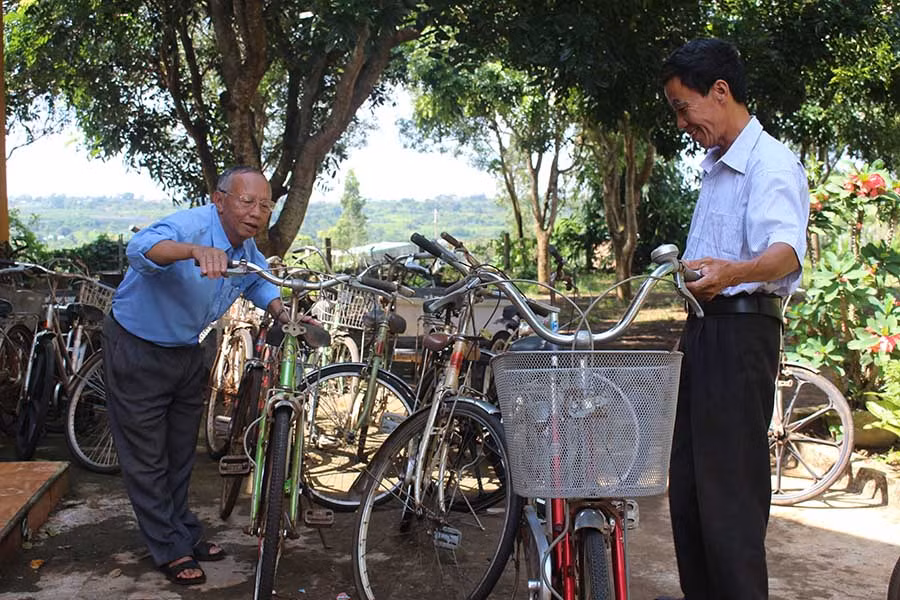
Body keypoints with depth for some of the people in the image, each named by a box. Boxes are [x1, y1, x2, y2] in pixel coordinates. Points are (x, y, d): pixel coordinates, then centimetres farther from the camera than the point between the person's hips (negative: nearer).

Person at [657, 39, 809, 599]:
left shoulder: (771, 162, -10)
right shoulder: (715, 168, 21)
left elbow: (786, 250, -29)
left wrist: (733, 271, -47)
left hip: (739, 331, -9)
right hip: (703, 329, 10)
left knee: (728, 487, -10)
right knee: (688, 484, 12)